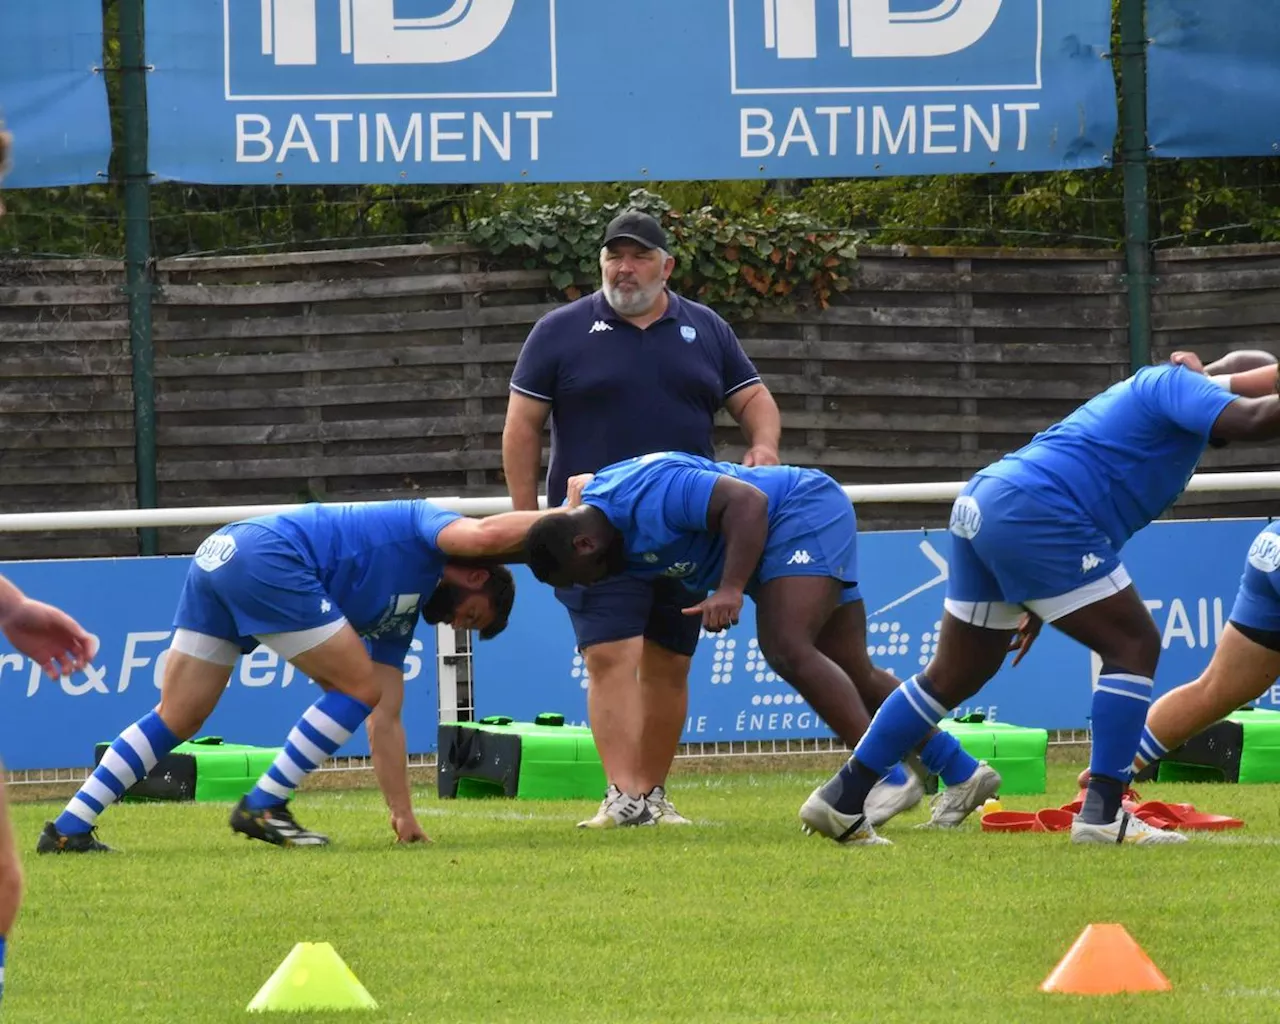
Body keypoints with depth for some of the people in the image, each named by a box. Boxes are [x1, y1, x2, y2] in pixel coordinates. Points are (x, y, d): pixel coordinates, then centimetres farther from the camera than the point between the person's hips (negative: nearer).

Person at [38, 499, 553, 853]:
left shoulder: (398, 620, 30)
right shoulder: (425, 525, 9)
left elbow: (384, 721, 29)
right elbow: (481, 537, -15)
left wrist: (403, 814, 24)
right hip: (267, 558, -10)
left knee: (175, 719, 12)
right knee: (357, 687, -2)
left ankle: (70, 828, 9)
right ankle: (262, 807, 0)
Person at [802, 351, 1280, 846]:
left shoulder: (1149, 391, 29)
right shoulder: (1174, 383, 1)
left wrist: (1039, 606, 32)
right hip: (1032, 510, -10)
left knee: (955, 675, 18)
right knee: (1133, 646, -5)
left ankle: (842, 798, 22)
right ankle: (1102, 814, -10)